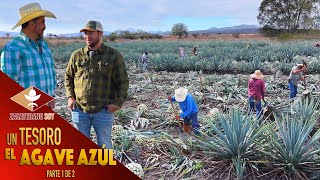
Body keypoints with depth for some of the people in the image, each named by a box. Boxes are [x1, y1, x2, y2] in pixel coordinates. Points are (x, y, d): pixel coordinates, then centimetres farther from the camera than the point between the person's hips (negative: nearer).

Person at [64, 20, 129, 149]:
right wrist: (70, 97, 3)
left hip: (104, 111, -2)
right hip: (79, 110, 3)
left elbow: (123, 82, -1)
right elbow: (68, 77, 16)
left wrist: (118, 102, -10)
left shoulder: (114, 55, -2)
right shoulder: (77, 55, 5)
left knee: (104, 145, 11)